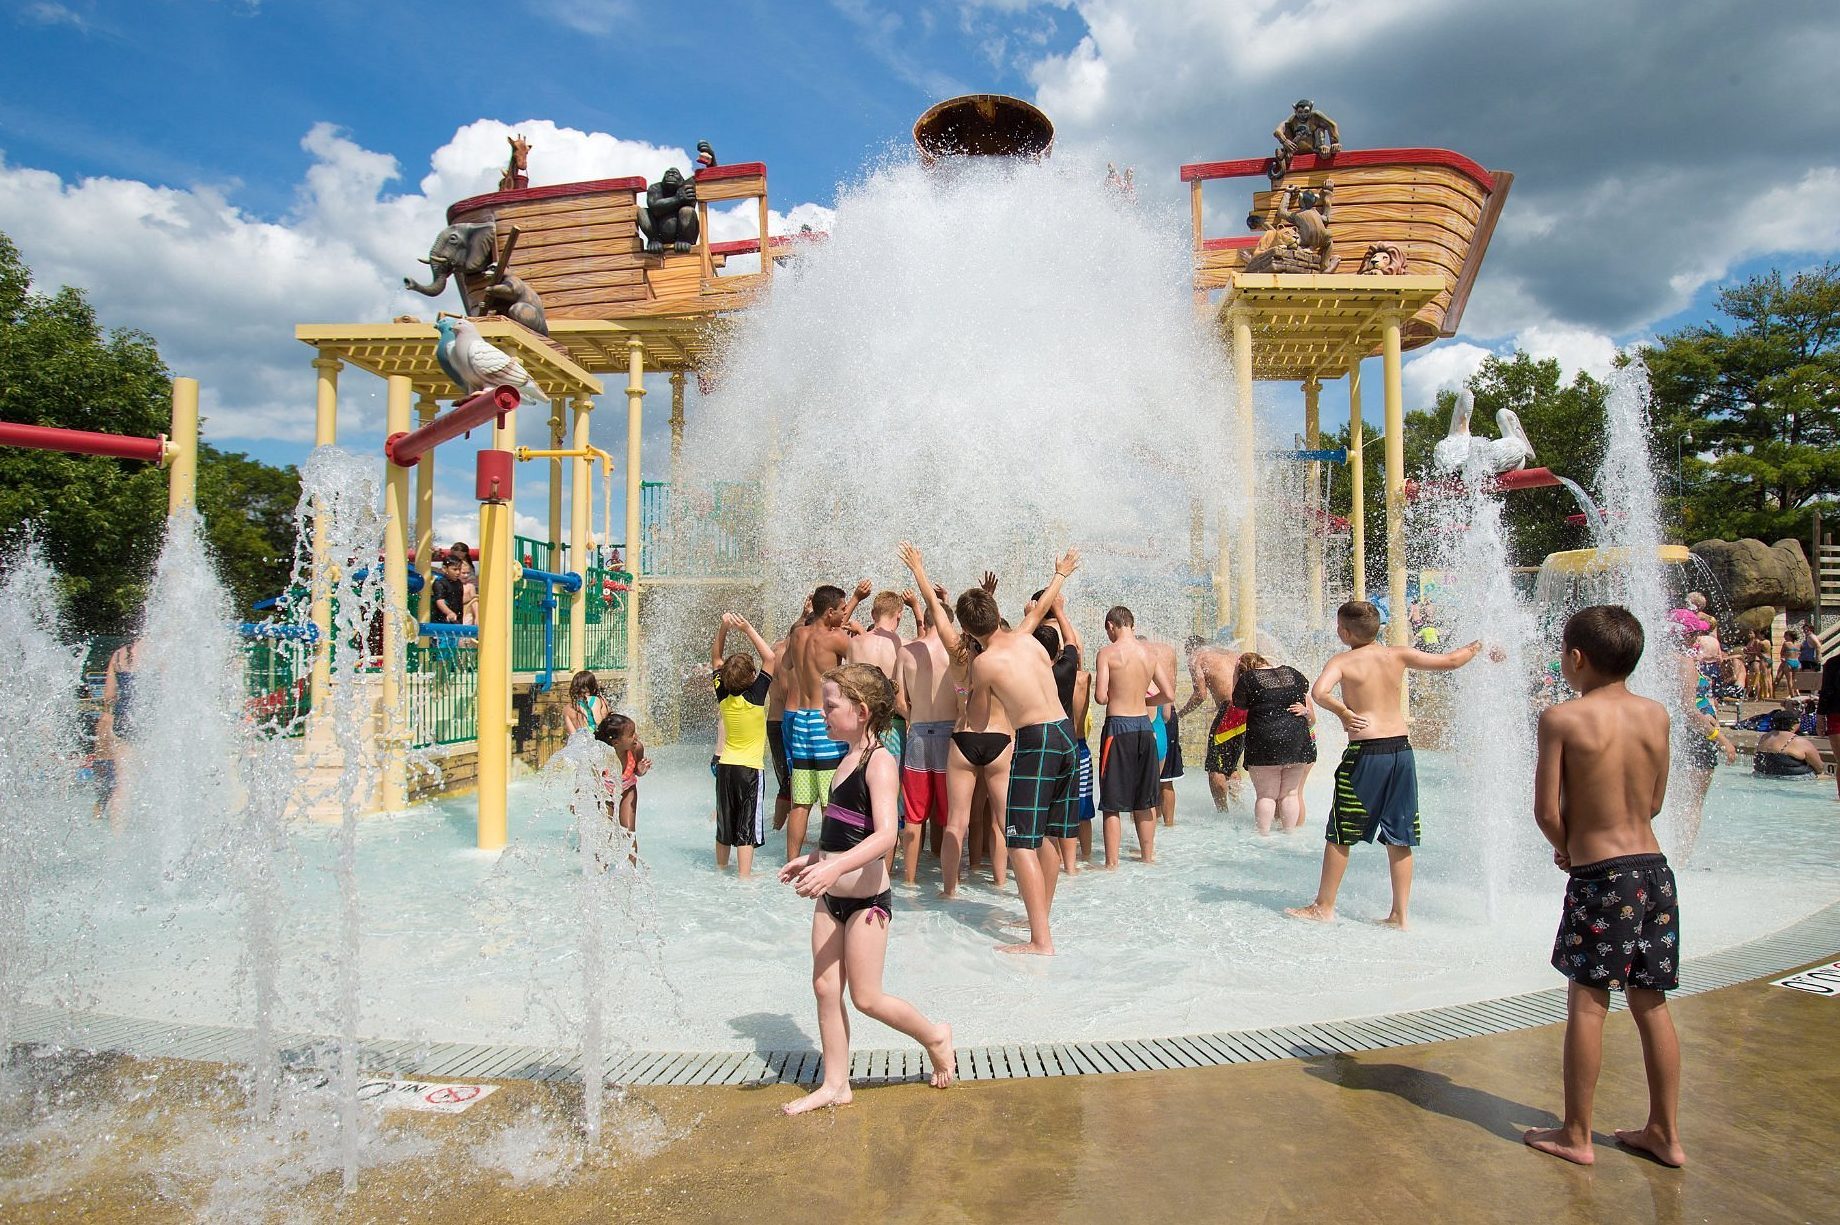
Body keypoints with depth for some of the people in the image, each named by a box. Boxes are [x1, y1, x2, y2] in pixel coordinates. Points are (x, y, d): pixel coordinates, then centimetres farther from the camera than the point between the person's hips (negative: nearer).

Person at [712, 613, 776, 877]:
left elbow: (716, 658, 11)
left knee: (724, 825, 16)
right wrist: (747, 629, -13)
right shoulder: (755, 696, -14)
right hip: (749, 768, -5)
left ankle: (721, 869, 30)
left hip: (725, 766, 5)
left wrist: (724, 628, 0)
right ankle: (744, 876, -4)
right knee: (746, 827, -2)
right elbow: (770, 658, -10)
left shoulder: (723, 694, -1)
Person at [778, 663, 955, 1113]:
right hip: (831, 897, 9)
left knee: (865, 998, 1)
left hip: (866, 898, -9)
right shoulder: (847, 759, 9)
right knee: (825, 987, 11)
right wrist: (810, 859, 24)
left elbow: (884, 834, -30)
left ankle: (935, 1037, 25)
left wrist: (835, 867, -40)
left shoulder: (879, 761, -18)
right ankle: (835, 1085, 24)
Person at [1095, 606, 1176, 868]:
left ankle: (1112, 863, 4)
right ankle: (1148, 855, 27)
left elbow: (1102, 697, -14)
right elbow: (1168, 693, 6)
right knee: (1144, 800, 17)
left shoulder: (1108, 652, -9)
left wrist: (1114, 696, 8)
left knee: (1112, 804, 1)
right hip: (1145, 725, 5)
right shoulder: (1150, 652, 6)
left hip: (1118, 727, -5)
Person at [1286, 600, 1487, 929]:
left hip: (1366, 753, -5)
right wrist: (1478, 646, 29)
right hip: (1401, 750, 5)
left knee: (1339, 834, 7)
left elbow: (1319, 692, -26)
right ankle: (1399, 915, 17)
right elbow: (1450, 661, 11)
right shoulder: (1399, 655, 5)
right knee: (1399, 838, 12)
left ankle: (1324, 907, 16)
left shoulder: (1342, 661, -7)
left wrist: (1343, 712, -10)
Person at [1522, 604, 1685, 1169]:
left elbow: (1547, 812, -13)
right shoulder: (1656, 715, 3)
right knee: (1651, 1003, 15)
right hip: (1655, 867, 6)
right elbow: (1654, 802, 12)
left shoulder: (1561, 718, -14)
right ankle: (1665, 1133, 26)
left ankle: (1576, 1135, 14)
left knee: (1586, 1003, 4)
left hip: (1599, 875, -6)